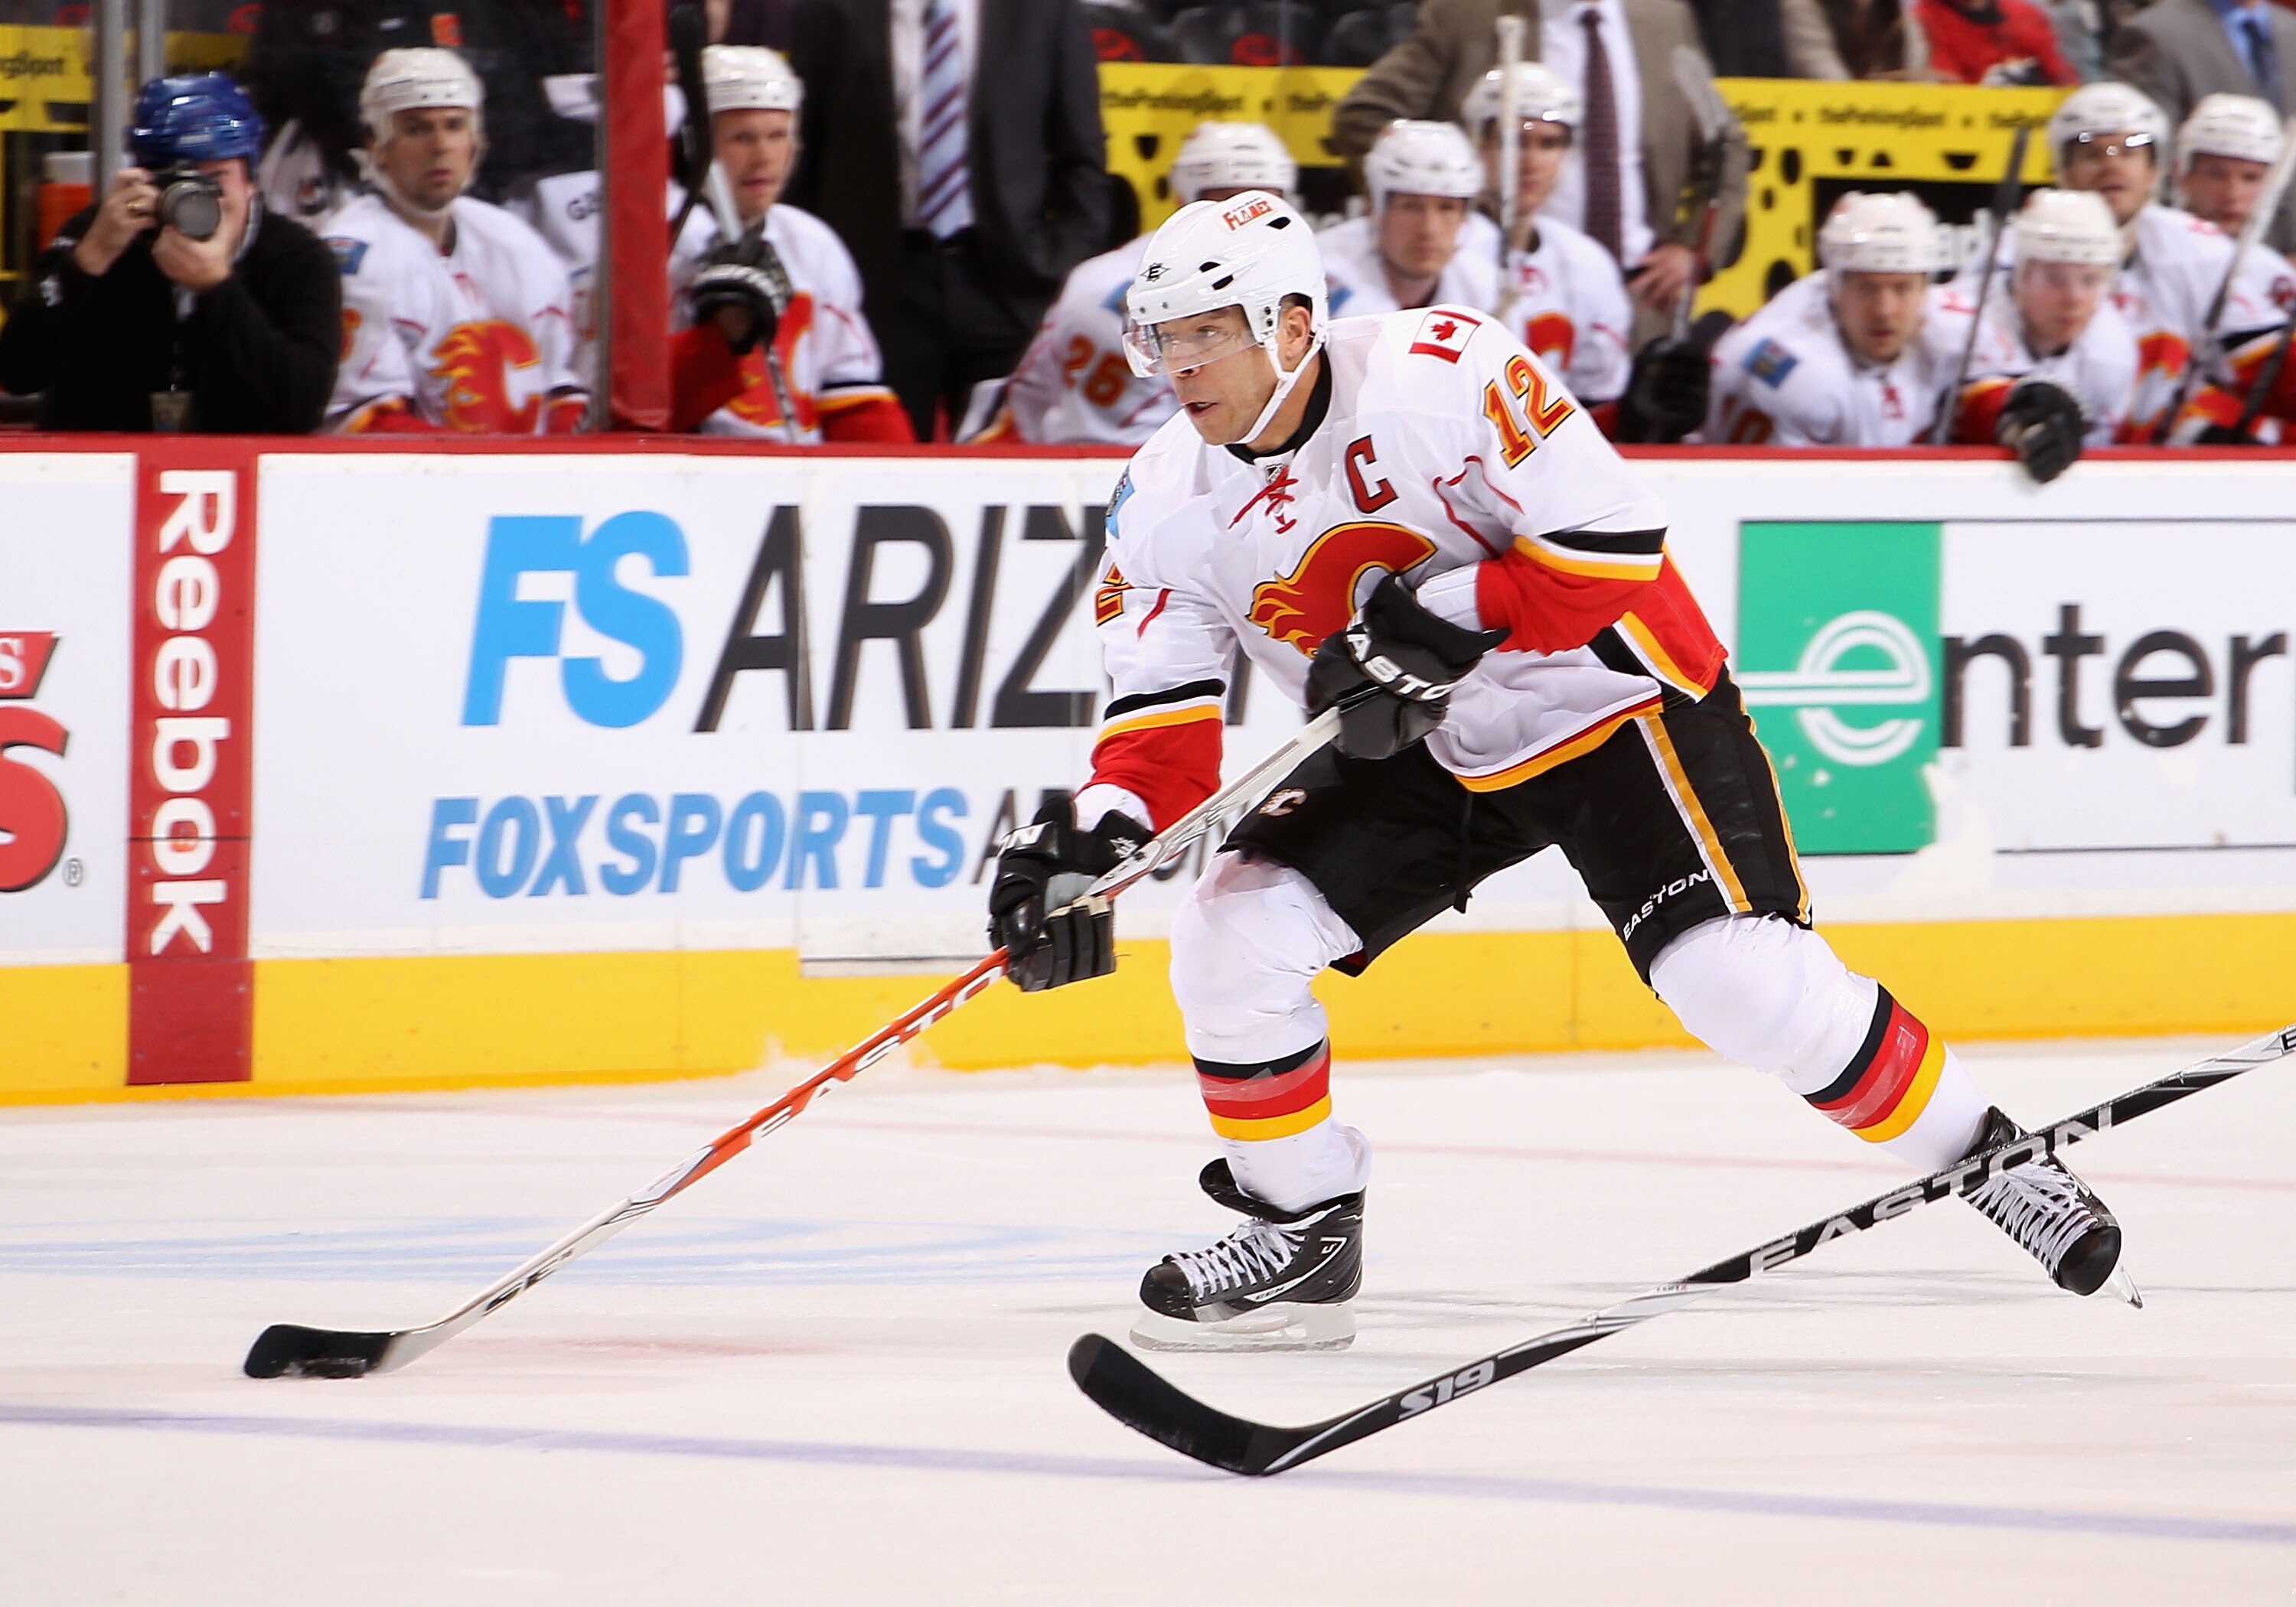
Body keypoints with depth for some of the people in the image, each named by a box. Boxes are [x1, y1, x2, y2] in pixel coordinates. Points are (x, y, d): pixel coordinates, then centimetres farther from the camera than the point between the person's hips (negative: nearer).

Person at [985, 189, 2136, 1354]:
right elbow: (1163, 718, -10)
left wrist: (1446, 622, -33)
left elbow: (1614, 541, -27)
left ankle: (1983, 1158, -1)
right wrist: (1095, 836, -29)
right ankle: (1304, 1234, 6)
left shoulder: (1444, 373, -26)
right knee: (1229, 933, -11)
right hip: (1422, 757, 6)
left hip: (1613, 696, -6)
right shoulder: (1165, 504, -9)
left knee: (1741, 980, -20)